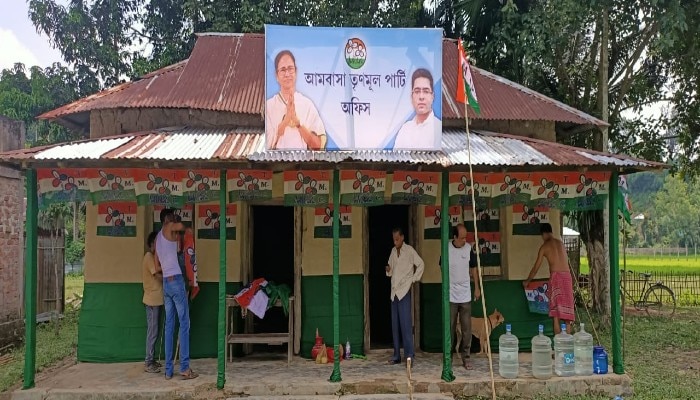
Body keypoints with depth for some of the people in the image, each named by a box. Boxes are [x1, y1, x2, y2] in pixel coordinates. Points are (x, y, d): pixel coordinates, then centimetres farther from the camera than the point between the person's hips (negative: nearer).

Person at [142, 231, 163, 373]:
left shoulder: (152, 256, 17)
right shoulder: (149, 257, -13)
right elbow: (158, 275, -18)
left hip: (155, 299, 10)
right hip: (152, 299, -10)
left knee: (153, 331, 13)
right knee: (152, 332, -6)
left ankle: (151, 360, 18)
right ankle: (149, 363, -2)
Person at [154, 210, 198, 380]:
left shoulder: (158, 238, 18)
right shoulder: (169, 228, -4)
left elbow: (157, 267, 20)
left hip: (165, 282, 8)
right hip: (176, 280, -8)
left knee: (169, 325, 7)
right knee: (184, 324, -6)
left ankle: (168, 369, 7)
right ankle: (184, 368, -8)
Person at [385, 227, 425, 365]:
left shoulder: (409, 250, -5)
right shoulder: (393, 251, 14)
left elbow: (421, 264, -3)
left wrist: (414, 279, -6)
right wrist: (388, 270, -2)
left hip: (404, 291, -6)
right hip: (394, 291, 6)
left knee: (405, 323, -11)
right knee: (395, 325, 7)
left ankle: (410, 354, -8)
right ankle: (397, 356, 12)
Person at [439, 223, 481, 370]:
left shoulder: (469, 248, -2)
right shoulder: (446, 249, -7)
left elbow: (473, 268, 9)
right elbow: (442, 268, 6)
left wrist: (477, 287, 9)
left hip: (465, 295, 1)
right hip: (451, 295, -1)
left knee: (467, 328, 3)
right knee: (450, 327, 7)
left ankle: (466, 357, 12)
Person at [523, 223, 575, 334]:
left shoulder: (544, 246, 4)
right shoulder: (561, 243, 17)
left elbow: (536, 267, 8)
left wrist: (527, 281, 23)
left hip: (556, 276, -4)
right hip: (567, 276, 4)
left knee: (556, 313, -2)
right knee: (567, 312, 7)